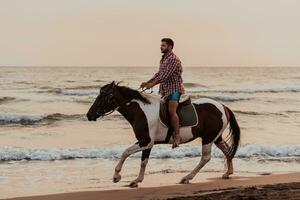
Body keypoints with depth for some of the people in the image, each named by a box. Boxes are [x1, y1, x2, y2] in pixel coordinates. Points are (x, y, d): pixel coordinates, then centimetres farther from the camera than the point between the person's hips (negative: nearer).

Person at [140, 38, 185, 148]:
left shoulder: (173, 59, -14)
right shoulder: (163, 59, 16)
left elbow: (166, 75, -22)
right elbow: (159, 73, 23)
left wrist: (153, 84, -23)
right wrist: (147, 82, 15)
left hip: (175, 88, -10)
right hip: (165, 89, 10)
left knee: (171, 110, -23)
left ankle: (177, 136, -24)